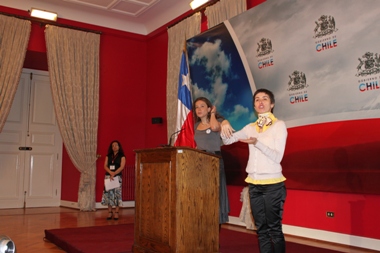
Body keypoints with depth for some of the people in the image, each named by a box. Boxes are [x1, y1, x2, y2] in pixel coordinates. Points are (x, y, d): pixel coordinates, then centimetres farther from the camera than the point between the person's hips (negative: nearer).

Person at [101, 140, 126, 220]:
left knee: (117, 193, -6)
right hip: (108, 176, 3)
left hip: (117, 177, -3)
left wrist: (114, 174, -18)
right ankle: (110, 212, 6)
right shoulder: (108, 156, 14)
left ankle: (116, 212, -2)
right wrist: (110, 172, -15)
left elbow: (122, 167, -7)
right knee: (108, 194, 0)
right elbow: (105, 166, 4)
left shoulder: (122, 156, 4)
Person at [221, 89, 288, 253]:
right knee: (261, 229, 10)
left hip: (273, 184, -5)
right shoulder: (251, 127, 10)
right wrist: (225, 127, -12)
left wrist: (257, 143, -26)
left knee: (274, 229, -1)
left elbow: (277, 157, -12)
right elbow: (228, 140, 9)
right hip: (254, 184, 5)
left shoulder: (279, 125, -4)